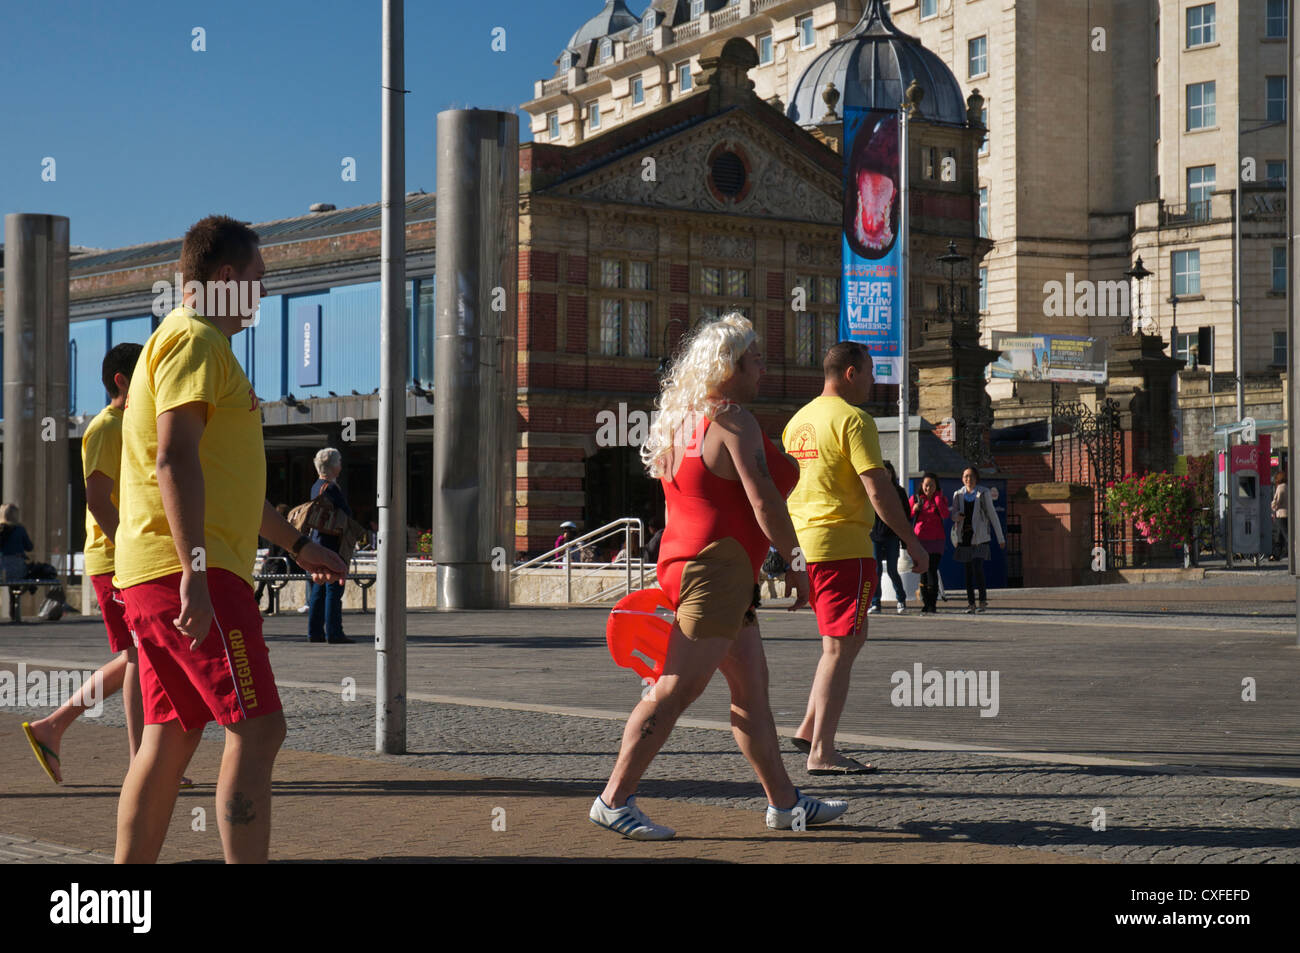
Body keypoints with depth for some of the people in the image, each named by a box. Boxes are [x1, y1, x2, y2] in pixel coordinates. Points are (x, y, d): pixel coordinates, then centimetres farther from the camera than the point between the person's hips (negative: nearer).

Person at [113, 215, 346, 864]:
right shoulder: (196, 340, -7)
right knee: (257, 729, -12)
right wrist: (195, 573, -27)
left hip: (150, 575, 10)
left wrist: (297, 545, 38)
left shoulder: (182, 341, 26)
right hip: (191, 568, -10)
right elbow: (175, 459, -20)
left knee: (169, 739, 9)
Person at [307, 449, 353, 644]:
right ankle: (334, 633, -7)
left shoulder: (316, 486, 16)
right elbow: (345, 514, -20)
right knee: (334, 589, -7)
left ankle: (315, 632, 14)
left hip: (318, 540, 10)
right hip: (332, 543, -10)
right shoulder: (330, 488, -15)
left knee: (318, 588, 12)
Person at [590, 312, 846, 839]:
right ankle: (614, 800, -9)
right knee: (676, 689, -10)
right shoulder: (733, 420, -12)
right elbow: (765, 505, -15)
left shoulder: (681, 418, 16)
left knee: (751, 689, 14)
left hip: (684, 560, 11)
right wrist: (795, 567, -4)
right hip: (719, 568, -10)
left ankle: (784, 801, 19)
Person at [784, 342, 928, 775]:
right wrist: (912, 541, -10)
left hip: (803, 544, 9)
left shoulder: (799, 420, 16)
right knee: (840, 647, -4)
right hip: (842, 545, -9)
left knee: (850, 637, 19)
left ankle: (809, 729, 15)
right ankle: (821, 752, -5)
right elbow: (878, 488, -17)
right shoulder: (852, 419, -10)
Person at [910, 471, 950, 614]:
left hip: (936, 540, -2)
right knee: (923, 572, 3)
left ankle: (933, 604, -10)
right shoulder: (915, 499, 7)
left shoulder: (940, 499, 4)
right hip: (920, 539, 2)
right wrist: (914, 509, -10)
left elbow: (945, 515, -14)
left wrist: (937, 498, -12)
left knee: (932, 571, -11)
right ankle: (925, 602, 10)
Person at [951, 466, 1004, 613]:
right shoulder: (958, 495, 9)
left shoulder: (984, 493, 1)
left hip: (979, 537, -3)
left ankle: (983, 600, -6)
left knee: (978, 568, -16)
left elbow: (992, 515, 2)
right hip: (964, 537, 3)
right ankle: (970, 603, 7)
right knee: (968, 570, 4)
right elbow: (954, 515, 11)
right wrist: (956, 517, -15)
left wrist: (1000, 537, 2)